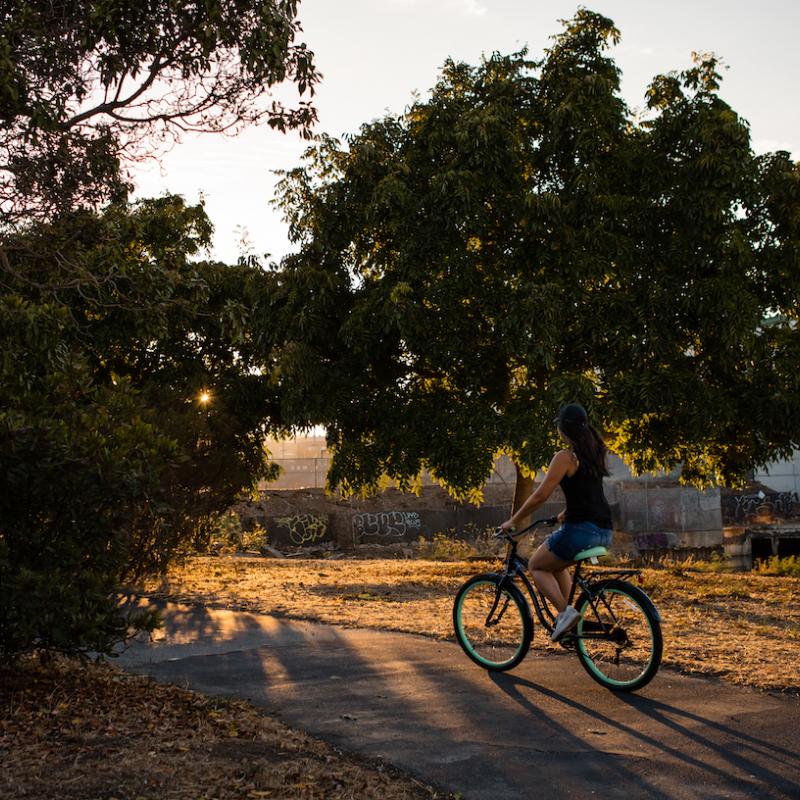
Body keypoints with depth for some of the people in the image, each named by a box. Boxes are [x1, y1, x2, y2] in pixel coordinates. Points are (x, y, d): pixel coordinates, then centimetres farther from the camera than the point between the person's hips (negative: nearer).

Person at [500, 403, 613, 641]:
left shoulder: (566, 457, -10)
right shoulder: (595, 452, 14)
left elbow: (540, 496, -11)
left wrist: (512, 521, 0)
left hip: (581, 529, -8)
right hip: (604, 531, 8)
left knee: (536, 566, 14)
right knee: (556, 564, 30)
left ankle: (565, 611, -7)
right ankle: (567, 618, 20)